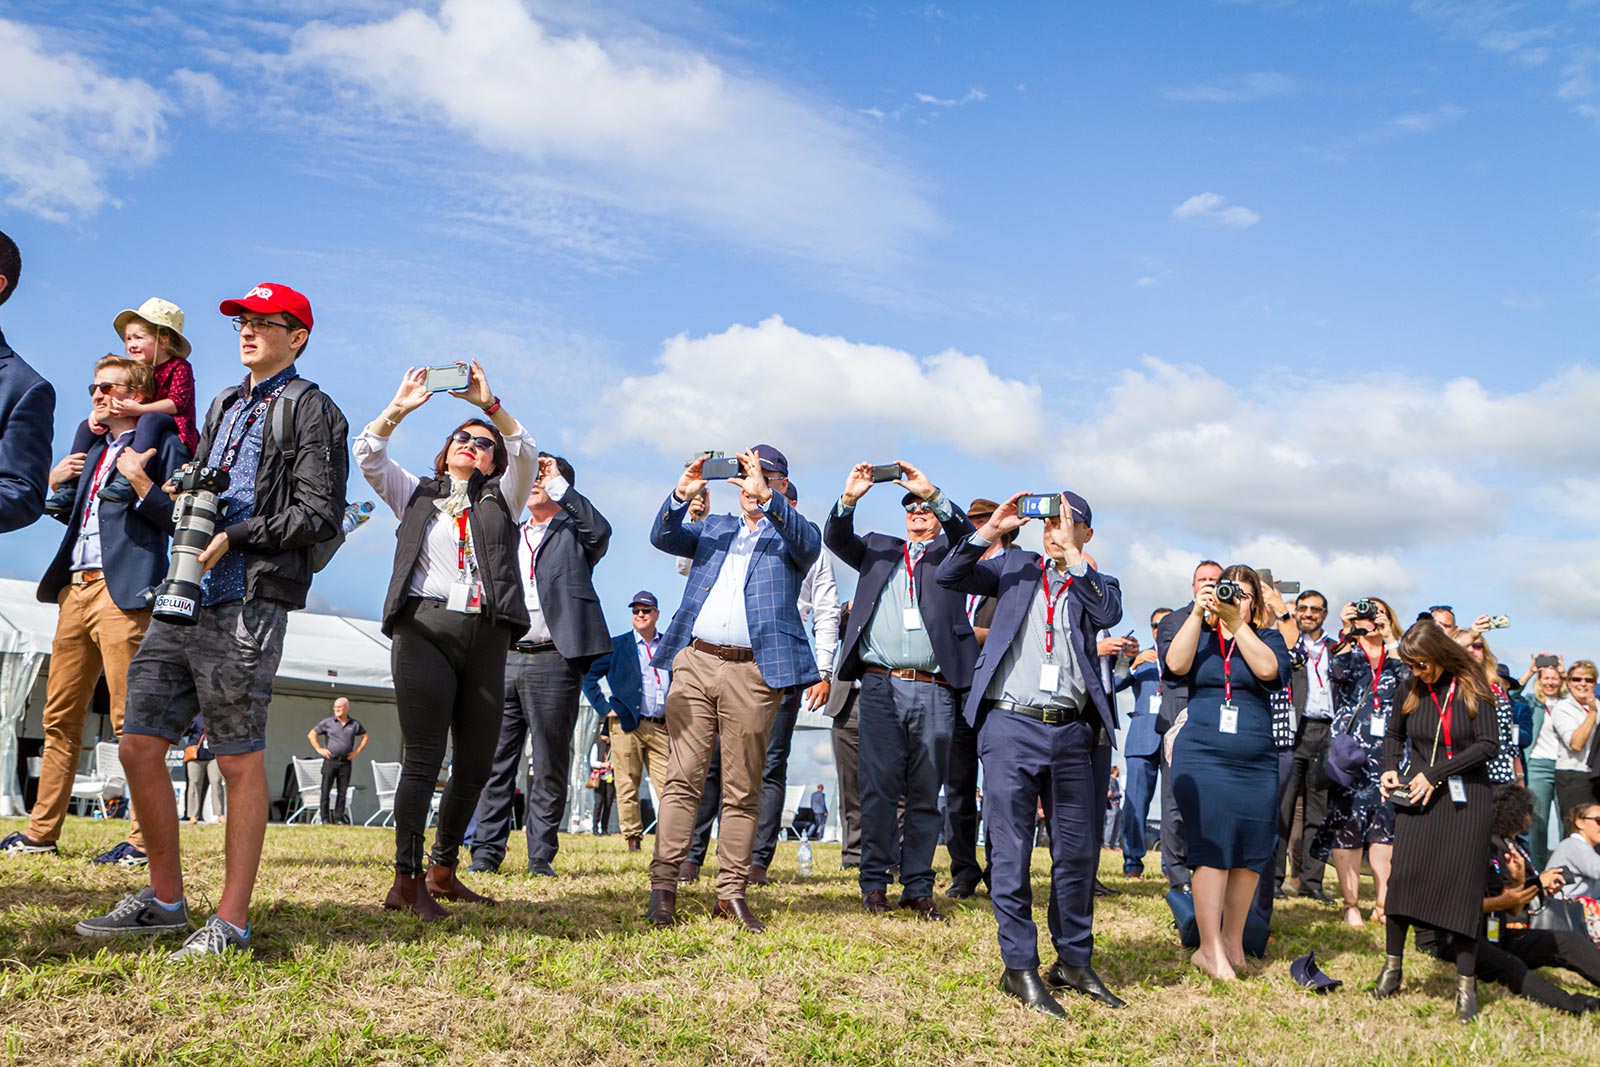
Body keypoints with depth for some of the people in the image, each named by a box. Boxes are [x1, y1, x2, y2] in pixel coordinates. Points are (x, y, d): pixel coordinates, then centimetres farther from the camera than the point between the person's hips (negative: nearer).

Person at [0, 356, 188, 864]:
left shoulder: (162, 446, 0)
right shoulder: (93, 451, 24)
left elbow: (177, 519, -8)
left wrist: (139, 481, -18)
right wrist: (55, 483, 15)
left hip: (122, 591, -8)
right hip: (75, 590, 8)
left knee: (130, 719, -9)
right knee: (60, 716, 10)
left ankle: (144, 838, -5)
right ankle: (41, 831, 18)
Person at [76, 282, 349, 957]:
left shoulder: (310, 410, 0)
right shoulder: (225, 406, 23)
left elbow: (321, 516, -8)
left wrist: (234, 536, -13)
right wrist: (180, 496, 7)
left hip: (247, 603, -8)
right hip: (183, 598, 8)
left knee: (240, 761, -3)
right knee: (139, 746, 6)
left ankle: (232, 921, 5)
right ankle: (165, 900, 20)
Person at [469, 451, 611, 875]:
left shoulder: (573, 533, 9)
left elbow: (599, 530, -14)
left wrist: (558, 483, -10)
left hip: (553, 661, -4)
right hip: (503, 659, 4)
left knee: (550, 765, 0)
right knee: (495, 760, 3)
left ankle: (541, 856, 7)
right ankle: (487, 850, 10)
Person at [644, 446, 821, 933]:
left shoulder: (790, 534, 11)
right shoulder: (714, 528, 21)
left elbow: (808, 543, -12)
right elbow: (663, 537, 8)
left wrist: (767, 497, -25)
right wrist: (681, 495, -10)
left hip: (753, 673, -2)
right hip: (695, 661, 2)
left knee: (743, 791, 1)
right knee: (682, 777, -3)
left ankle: (731, 893, 7)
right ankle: (663, 885, -2)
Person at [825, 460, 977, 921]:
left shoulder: (950, 551, 15)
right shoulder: (878, 549, 20)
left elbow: (965, 533, -5)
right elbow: (837, 540, 6)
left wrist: (934, 493, -19)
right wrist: (849, 498, -11)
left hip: (934, 690, 0)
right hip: (881, 686, 0)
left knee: (925, 792, 3)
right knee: (880, 786, -3)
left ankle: (918, 887, 10)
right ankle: (874, 883, 5)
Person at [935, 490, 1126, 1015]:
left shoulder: (1096, 583, 12)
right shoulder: (1015, 566, 12)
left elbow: (1109, 613, -10)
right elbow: (950, 576, 2)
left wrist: (1072, 555, -13)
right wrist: (992, 527, -6)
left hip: (1070, 733, 2)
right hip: (1010, 724, -1)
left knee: (1078, 852, 8)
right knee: (1011, 851, 0)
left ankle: (1074, 961, 22)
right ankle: (1020, 967, 9)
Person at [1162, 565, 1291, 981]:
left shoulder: (1267, 637, 11)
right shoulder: (1198, 634, 11)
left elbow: (1268, 669, -10)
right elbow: (1176, 665, -8)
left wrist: (1234, 621, -15)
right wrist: (1198, 613, -12)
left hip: (1256, 761, 2)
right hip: (1202, 755, -2)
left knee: (1251, 851, 4)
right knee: (1212, 847, -9)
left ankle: (1233, 939, 19)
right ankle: (1210, 949, -5)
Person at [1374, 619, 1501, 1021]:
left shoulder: (1471, 689, -6)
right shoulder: (1411, 690, 5)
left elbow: (1488, 744, -11)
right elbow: (1393, 733, 21)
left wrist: (1435, 773, -15)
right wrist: (1391, 769, 3)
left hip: (1466, 798, -3)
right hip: (1418, 796, 3)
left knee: (1463, 886, -2)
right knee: (1403, 876, -5)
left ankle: (1466, 985, 4)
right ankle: (1392, 968, 9)